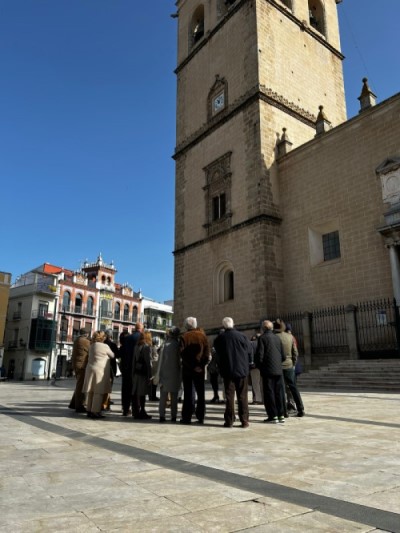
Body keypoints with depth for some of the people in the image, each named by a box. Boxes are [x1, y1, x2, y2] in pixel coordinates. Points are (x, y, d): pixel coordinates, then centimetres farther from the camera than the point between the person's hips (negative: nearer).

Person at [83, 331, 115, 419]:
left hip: (90, 369, 8)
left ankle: (89, 410, 18)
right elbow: (112, 356, 3)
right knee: (98, 392, -3)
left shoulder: (91, 346, 12)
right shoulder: (105, 346, -8)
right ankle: (95, 411, -3)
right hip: (100, 370, -8)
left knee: (91, 392, 12)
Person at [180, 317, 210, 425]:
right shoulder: (202, 335, 3)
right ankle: (200, 417, 11)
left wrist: (192, 366, -10)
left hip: (187, 368, -1)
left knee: (188, 393, 5)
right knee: (200, 393, 11)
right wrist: (201, 365, -7)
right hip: (200, 369, 2)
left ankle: (187, 417, 5)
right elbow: (207, 352, -5)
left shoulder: (184, 337, -4)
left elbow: (183, 354, -12)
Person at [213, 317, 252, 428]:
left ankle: (229, 421, 8)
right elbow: (250, 351, 0)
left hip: (227, 371, 1)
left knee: (229, 396, 7)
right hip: (242, 370, 0)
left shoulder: (219, 339, -3)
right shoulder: (241, 336, -6)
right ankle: (244, 420, 7)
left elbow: (218, 356, 7)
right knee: (242, 396, 6)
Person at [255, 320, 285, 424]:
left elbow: (259, 354, -12)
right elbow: (283, 355, 9)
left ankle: (273, 416, 2)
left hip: (268, 370, -5)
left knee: (269, 393, 1)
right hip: (278, 370, 6)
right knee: (278, 393, 12)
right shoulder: (277, 338, 9)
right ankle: (281, 415, 15)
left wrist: (258, 366, 3)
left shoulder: (262, 338, -8)